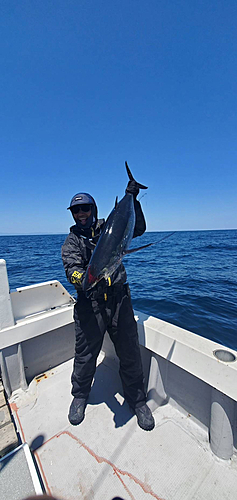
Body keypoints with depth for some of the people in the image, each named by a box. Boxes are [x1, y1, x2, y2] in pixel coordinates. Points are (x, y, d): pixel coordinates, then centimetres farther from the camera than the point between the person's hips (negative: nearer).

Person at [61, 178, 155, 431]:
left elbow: (138, 229, 6)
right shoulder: (71, 241, 8)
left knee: (130, 352, 9)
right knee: (85, 353, 12)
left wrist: (132, 199, -1)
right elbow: (71, 268, -8)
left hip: (119, 299, 1)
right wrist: (85, 280, -30)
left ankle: (137, 399, 36)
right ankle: (80, 396, 43)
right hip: (89, 303, 0)